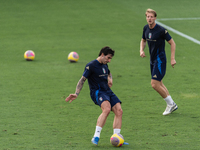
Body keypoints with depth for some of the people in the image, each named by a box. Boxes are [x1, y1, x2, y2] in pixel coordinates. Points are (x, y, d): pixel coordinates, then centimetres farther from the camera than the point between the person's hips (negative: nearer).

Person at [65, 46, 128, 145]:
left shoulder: (105, 65, 17)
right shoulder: (91, 66, -7)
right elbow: (82, 79, -6)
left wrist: (110, 79, 17)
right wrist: (76, 94, -15)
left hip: (108, 91, 8)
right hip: (97, 92, -8)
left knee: (119, 111, -9)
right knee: (107, 109, -33)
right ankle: (96, 137, -32)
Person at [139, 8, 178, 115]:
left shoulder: (161, 30, -18)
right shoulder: (146, 28, 3)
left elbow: (172, 43, -11)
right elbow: (143, 40, 21)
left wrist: (173, 58, -15)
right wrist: (141, 50, 1)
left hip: (160, 60, -8)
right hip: (152, 60, 8)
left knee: (154, 84, -13)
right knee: (159, 84, 14)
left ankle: (170, 103, 3)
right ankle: (171, 105, 25)